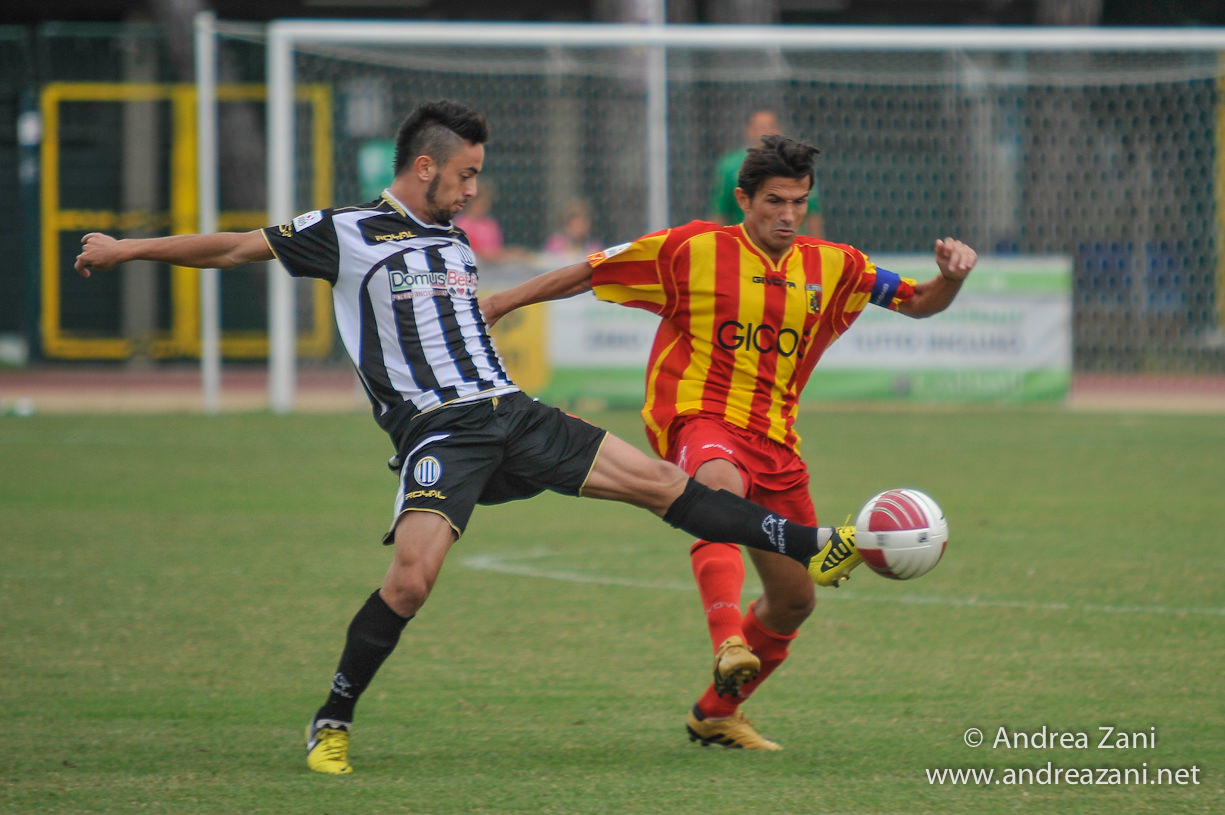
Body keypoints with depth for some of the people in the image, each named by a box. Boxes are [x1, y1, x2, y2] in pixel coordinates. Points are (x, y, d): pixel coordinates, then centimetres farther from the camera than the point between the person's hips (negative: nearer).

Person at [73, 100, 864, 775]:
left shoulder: (455, 238, 18)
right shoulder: (346, 234, -1)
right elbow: (235, 247, 3)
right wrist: (128, 249, 2)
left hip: (511, 412, 6)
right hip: (436, 433, -6)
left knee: (657, 479, -1)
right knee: (412, 574, -24)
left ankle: (811, 549, 4)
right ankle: (332, 723, -7)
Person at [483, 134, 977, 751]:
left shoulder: (832, 268, 9)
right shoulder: (695, 249, -3)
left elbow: (920, 304, 14)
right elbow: (590, 273, 4)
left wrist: (951, 276, -9)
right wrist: (501, 303, 2)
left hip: (774, 439, 6)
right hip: (697, 417, -6)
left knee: (795, 599, 8)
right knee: (722, 486, -42)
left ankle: (717, 712, 30)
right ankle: (728, 644, -60)